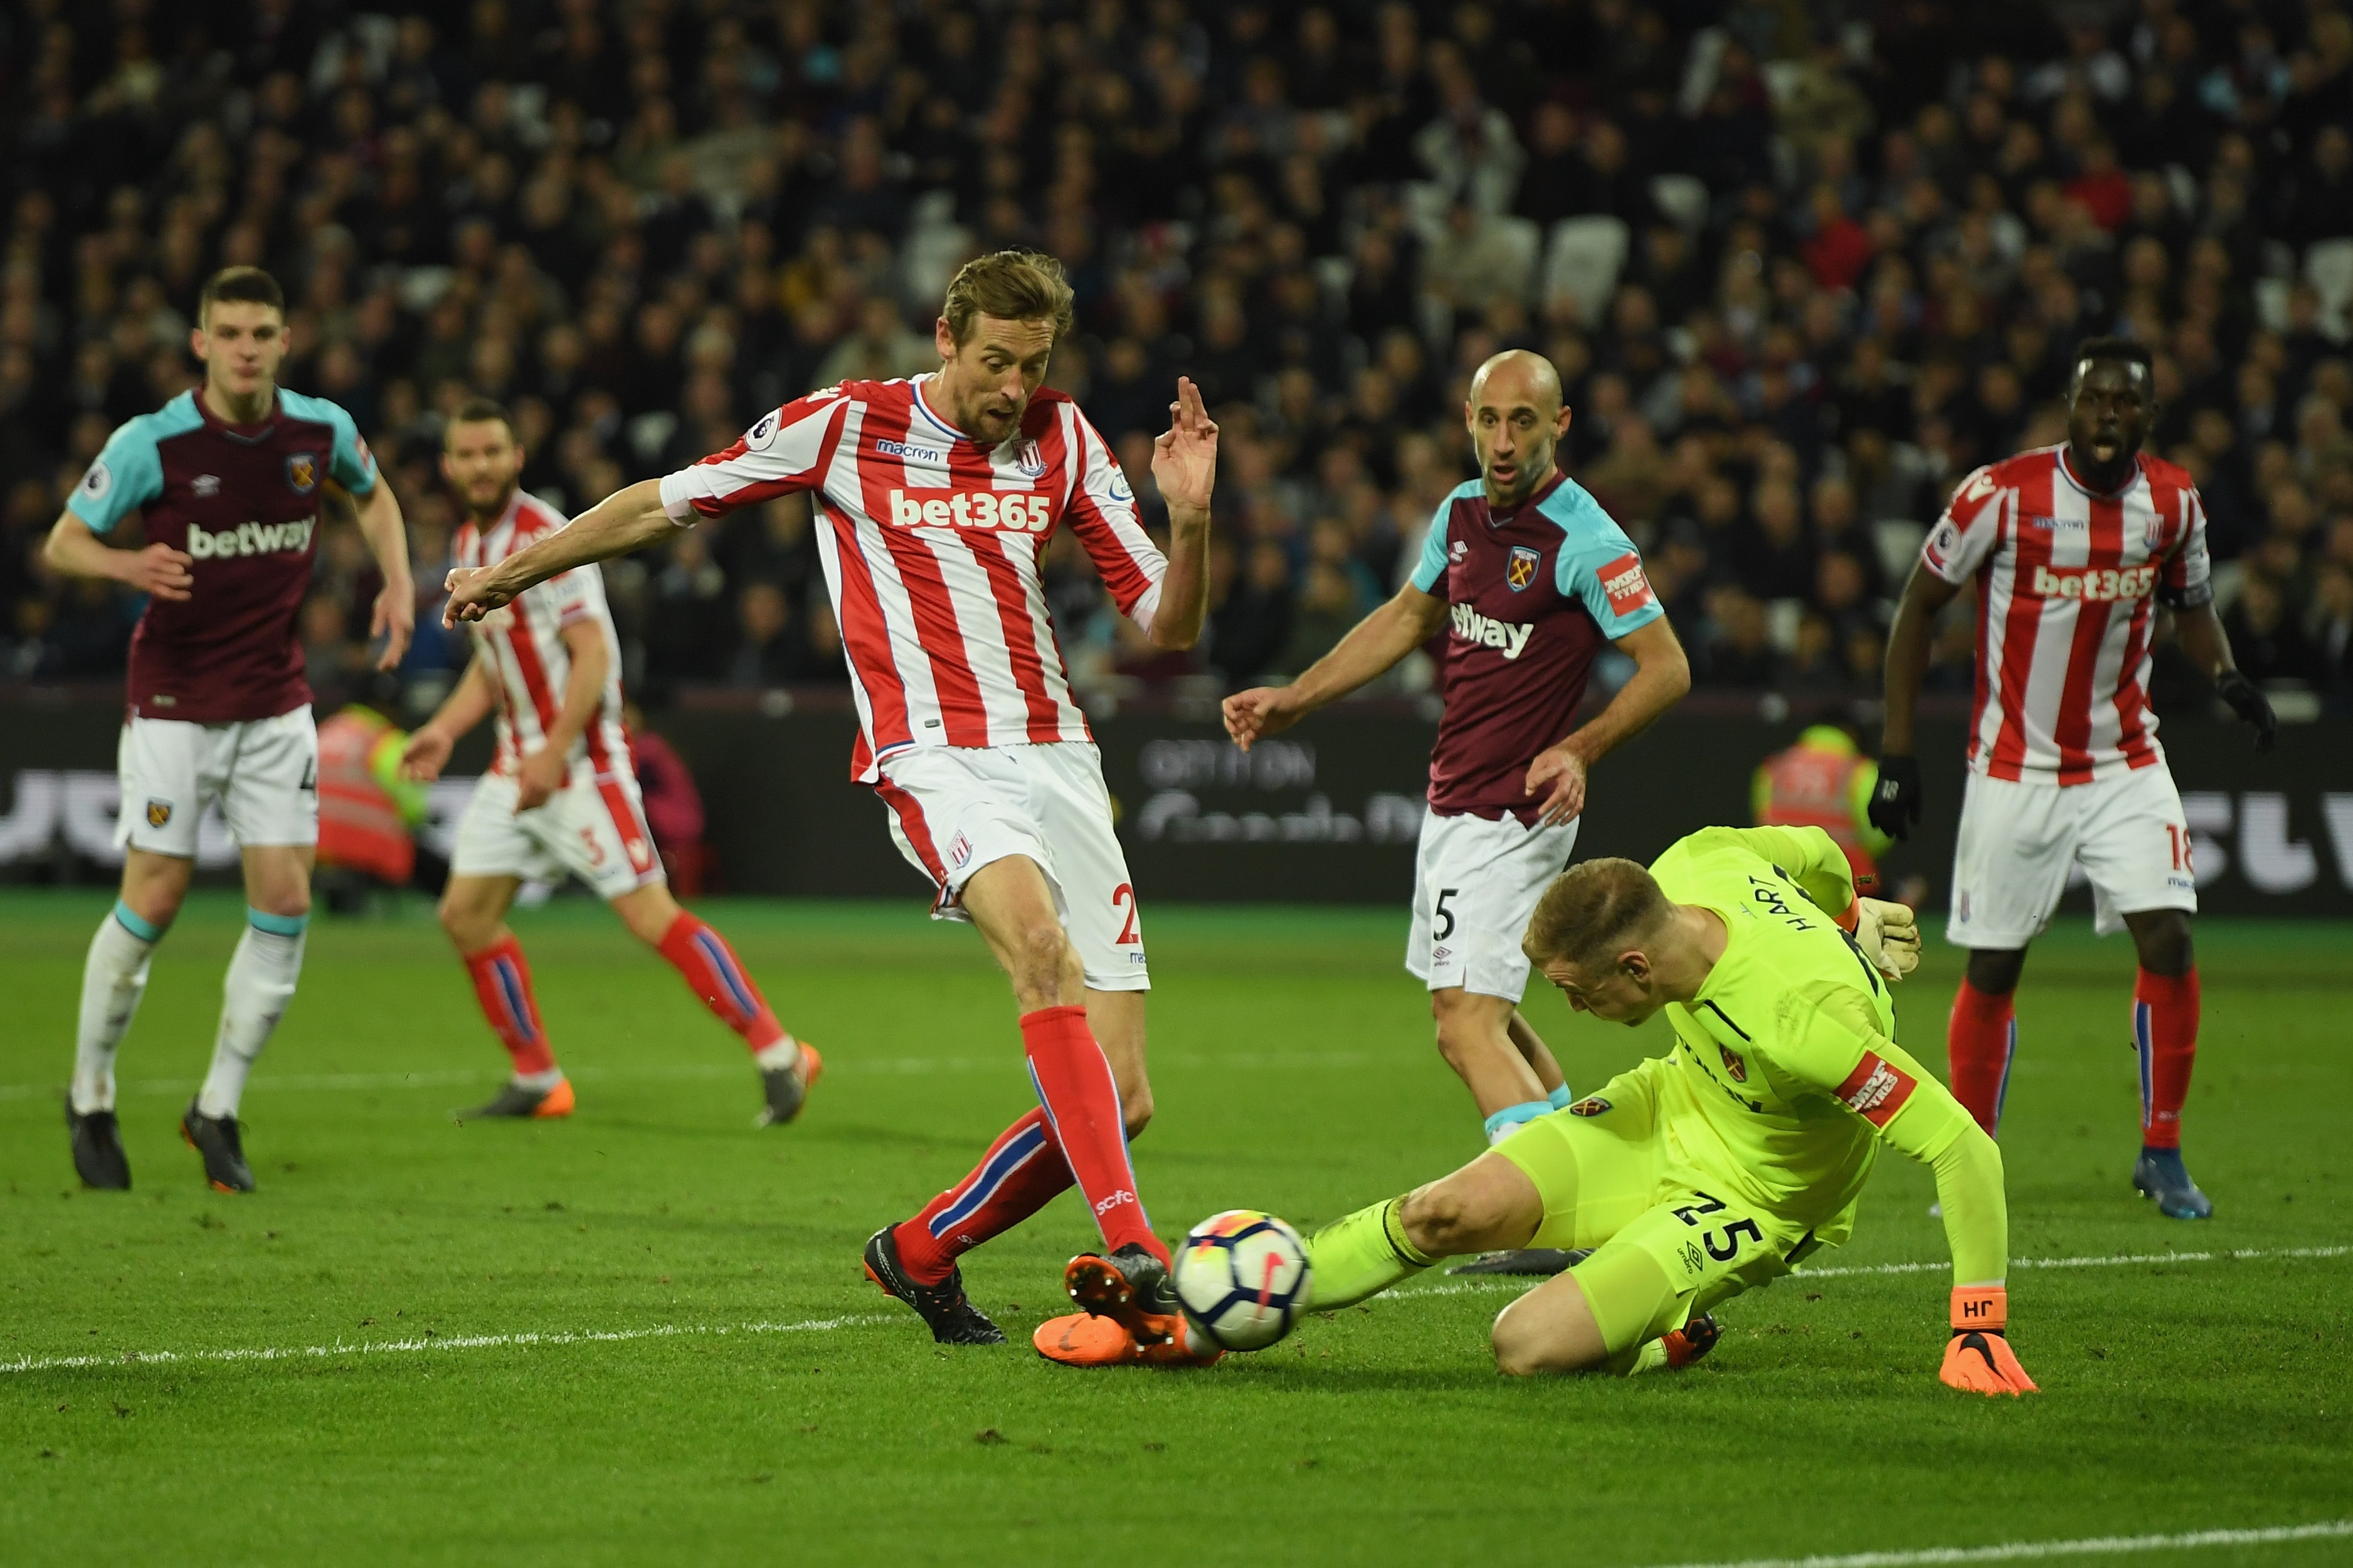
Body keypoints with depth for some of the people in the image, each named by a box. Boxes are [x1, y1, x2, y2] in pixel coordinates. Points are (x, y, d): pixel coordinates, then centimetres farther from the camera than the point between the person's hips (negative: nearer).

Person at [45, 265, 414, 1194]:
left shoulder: (321, 430, -4)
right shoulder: (150, 444, -14)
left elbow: (373, 495, 18)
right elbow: (63, 542, -6)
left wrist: (397, 586, 2)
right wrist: (126, 565, -27)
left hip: (276, 700, 4)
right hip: (174, 702, -3)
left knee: (285, 900, -4)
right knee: (154, 900, -5)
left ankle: (218, 1110, 9)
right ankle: (90, 1101, 14)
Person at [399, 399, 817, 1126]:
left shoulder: (544, 537, -15)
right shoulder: (470, 543, 12)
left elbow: (593, 653, -20)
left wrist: (553, 755, -24)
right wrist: (446, 728, 12)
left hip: (581, 760, -9)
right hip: (517, 763, 9)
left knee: (652, 917, -13)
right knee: (466, 915, 4)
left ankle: (777, 1054, -7)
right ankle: (536, 1081, 16)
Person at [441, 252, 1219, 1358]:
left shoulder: (1063, 441, 11)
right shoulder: (844, 427, 2)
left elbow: (1167, 625, 11)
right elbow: (666, 504, 13)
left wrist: (1188, 519, -9)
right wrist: (510, 574, 21)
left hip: (1058, 759, 5)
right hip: (935, 758, -4)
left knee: (1120, 1102, -4)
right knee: (1041, 944, -36)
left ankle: (921, 1253, 20)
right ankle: (1132, 1255, -46)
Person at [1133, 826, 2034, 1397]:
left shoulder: (1804, 1022, -40)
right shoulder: (1689, 867, -20)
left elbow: (1966, 1149, -37)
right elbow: (1814, 852, 3)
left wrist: (1980, 1330, -34)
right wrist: (1850, 917, 26)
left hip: (1751, 1199, -6)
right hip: (1672, 1106, 7)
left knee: (1530, 1345, -22)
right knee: (1452, 1210, -11)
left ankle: (1660, 1345, 9)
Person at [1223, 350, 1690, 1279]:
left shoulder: (1585, 541, -17)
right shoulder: (1463, 511, 6)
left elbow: (1667, 666, -15)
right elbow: (1408, 619, 22)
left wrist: (1579, 750, -27)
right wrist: (1294, 701, 19)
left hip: (1513, 815, -9)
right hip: (1454, 798, 9)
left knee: (1467, 1023, -17)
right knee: (1480, 1009, 19)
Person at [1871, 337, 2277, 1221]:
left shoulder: (2173, 501, -2)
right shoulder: (2002, 493, -13)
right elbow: (1919, 607, -3)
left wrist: (2227, 677, -5)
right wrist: (1895, 749, -6)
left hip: (2125, 765, 2)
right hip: (2013, 770, -2)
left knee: (2169, 939, -11)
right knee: (1991, 971, 1)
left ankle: (2161, 1154, 3)